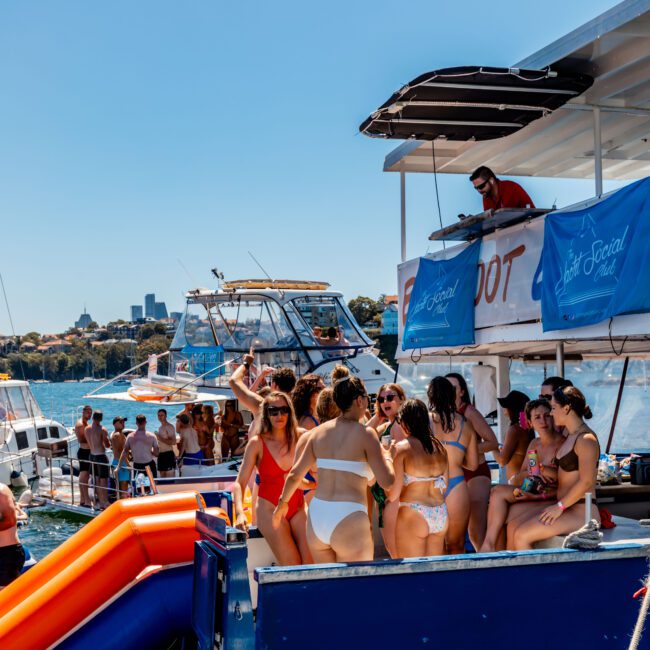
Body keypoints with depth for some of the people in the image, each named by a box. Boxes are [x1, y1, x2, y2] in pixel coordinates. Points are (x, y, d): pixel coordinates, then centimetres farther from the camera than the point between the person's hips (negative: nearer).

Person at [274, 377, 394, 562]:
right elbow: (387, 482, -9)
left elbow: (295, 474, 13)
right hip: (349, 520, -5)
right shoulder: (365, 433, -6)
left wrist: (283, 502, 29)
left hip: (316, 517, 6)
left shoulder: (319, 431, 9)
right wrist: (386, 456, 10)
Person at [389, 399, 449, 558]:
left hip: (412, 516, -5)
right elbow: (444, 486, 12)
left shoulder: (401, 448, -8)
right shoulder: (439, 446, 7)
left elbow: (393, 495, -9)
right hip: (441, 515, 5)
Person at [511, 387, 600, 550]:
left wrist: (559, 506, -16)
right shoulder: (569, 437, 18)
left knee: (521, 535, -18)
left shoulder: (586, 439, -12)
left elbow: (586, 482, -19)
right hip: (567, 509, 9)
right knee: (515, 527, -5)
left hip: (581, 512, -9)